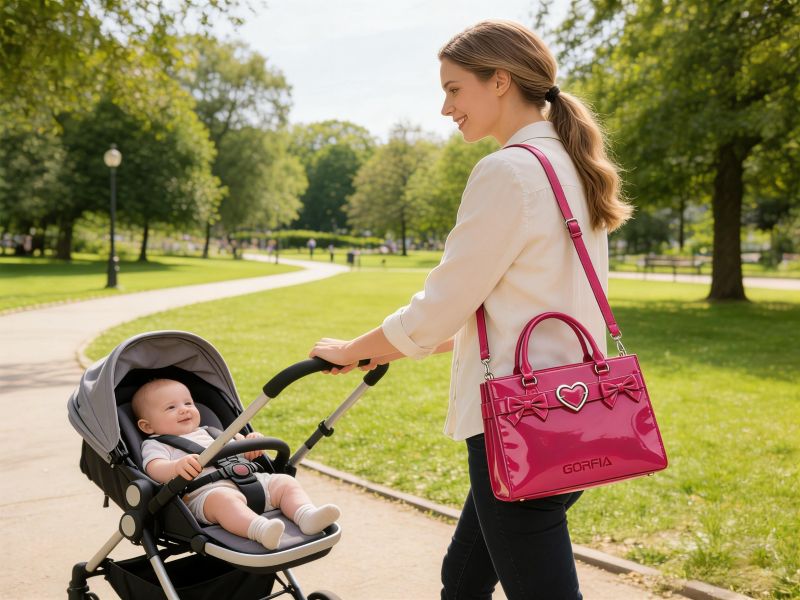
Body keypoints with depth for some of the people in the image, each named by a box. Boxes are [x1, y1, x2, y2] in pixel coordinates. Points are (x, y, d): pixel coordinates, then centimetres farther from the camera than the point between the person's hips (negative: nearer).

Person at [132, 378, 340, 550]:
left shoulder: (209, 433, 35)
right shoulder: (155, 445, 15)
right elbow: (155, 469, -6)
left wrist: (254, 441, 12)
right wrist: (177, 466, -30)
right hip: (206, 491, -7)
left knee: (285, 482, -9)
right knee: (223, 498, -40)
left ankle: (306, 515, -33)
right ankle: (260, 529, -62)